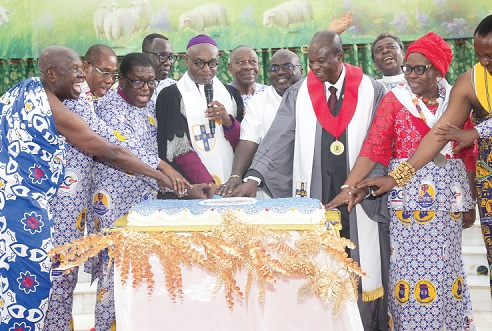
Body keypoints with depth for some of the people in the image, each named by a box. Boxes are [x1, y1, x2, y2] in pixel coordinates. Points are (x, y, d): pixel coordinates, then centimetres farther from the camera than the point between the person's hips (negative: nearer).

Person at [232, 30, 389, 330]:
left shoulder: (372, 91, 2)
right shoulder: (298, 94, 5)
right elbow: (277, 138, -3)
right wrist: (255, 178, -15)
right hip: (315, 199, 1)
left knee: (363, 271, 5)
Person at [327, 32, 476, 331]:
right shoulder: (395, 99, -1)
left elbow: (468, 155, 8)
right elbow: (373, 147, -11)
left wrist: (469, 202, 6)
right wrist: (349, 188, -21)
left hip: (448, 199, 2)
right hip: (408, 198, -2)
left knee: (444, 267, 9)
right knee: (408, 267, 1)